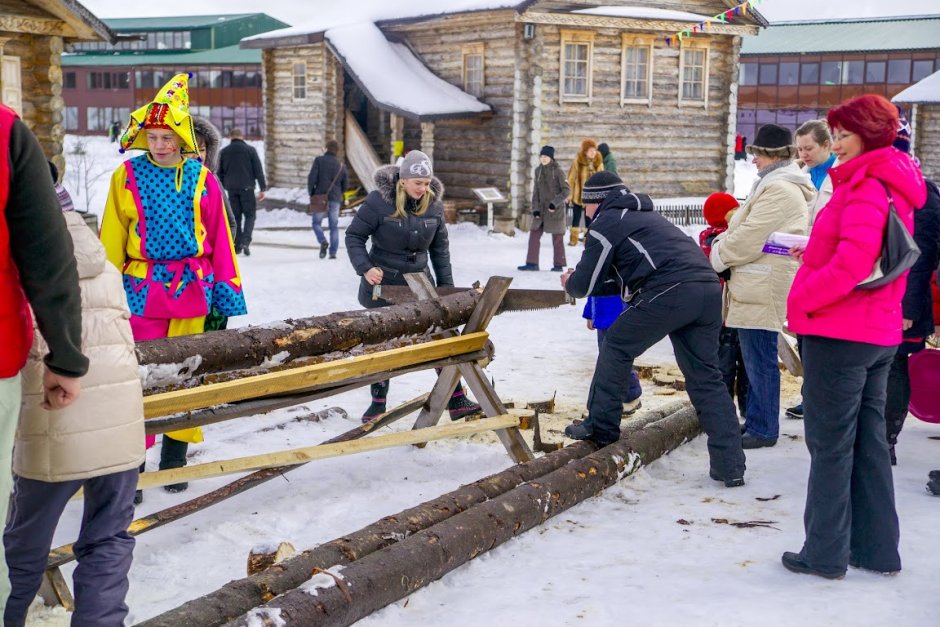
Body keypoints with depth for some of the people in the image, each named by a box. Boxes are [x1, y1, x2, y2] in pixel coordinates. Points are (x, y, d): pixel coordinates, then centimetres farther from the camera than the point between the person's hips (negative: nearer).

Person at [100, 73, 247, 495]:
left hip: (192, 289, 2)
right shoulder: (128, 176, -1)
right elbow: (111, 241, 3)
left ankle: (174, 461, 23)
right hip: (143, 289, -1)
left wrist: (227, 294, 7)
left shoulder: (201, 179, 2)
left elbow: (219, 240, 7)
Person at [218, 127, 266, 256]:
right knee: (250, 215, 4)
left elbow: (220, 172, 11)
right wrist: (262, 188, 0)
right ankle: (245, 240, -15)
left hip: (231, 188, 3)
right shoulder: (250, 150, -1)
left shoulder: (224, 152, 7)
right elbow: (258, 170, -3)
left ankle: (237, 245, 9)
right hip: (247, 187, -3)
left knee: (236, 216, 10)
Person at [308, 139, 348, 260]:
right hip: (335, 200, 3)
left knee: (317, 222, 9)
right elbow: (346, 185, 7)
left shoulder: (319, 160, -4)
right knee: (334, 226, 8)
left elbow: (312, 178, -10)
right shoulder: (341, 165, 6)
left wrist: (311, 193, 3)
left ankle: (323, 241, -16)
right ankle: (333, 252, 3)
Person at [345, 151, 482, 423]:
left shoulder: (433, 204, -5)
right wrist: (365, 268, -22)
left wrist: (447, 287, 5)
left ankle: (456, 402, 4)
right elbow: (354, 236, -8)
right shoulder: (379, 201, -17)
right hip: (384, 285, -3)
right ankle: (378, 403, 26)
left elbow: (440, 249, 5)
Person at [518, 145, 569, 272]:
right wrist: (535, 208, 2)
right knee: (534, 235, 2)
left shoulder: (558, 171, -10)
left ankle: (558, 265, 12)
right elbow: (536, 191, 10)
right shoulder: (538, 170, 7)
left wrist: (555, 203, -19)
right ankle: (532, 263, 8)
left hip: (555, 209, -5)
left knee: (557, 237, 3)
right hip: (541, 209, 5)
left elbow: (566, 190, -10)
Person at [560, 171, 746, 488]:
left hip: (668, 294, -8)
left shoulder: (607, 222, 7)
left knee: (616, 346, 12)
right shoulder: (642, 215, 35)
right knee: (706, 376, 10)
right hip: (708, 289, 8)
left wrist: (570, 282, 30)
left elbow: (584, 284, 8)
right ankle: (730, 466, 7)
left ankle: (601, 426, 17)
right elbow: (626, 280, 39)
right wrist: (585, 283, 38)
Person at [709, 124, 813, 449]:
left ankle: (762, 429, 3)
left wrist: (718, 256, -5)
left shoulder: (778, 190, -17)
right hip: (757, 287, 11)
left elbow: (750, 238, -20)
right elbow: (748, 228, 22)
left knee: (760, 360, -4)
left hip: (762, 289, -11)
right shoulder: (776, 185, 19)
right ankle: (756, 422, 24)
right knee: (757, 358, 16)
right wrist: (724, 242, 7)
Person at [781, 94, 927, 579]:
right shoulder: (894, 185, 14)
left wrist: (802, 299, -16)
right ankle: (877, 549, 22)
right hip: (879, 332, 10)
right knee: (868, 441, 15)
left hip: (839, 332, -9)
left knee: (830, 445, -1)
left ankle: (825, 553, 8)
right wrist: (816, 254, 7)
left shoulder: (865, 187, -16)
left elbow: (854, 261, -26)